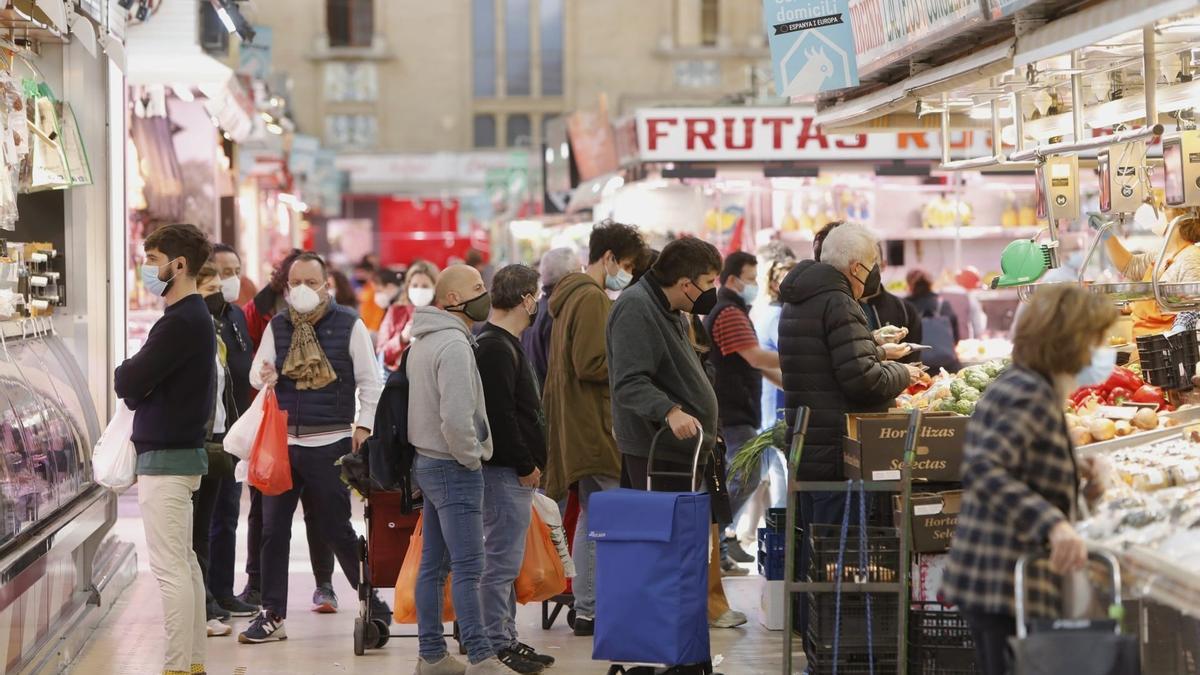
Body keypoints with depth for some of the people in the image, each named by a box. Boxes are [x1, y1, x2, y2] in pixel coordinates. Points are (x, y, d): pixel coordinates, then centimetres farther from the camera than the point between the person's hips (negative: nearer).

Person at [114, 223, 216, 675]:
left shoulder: (180, 323, -18)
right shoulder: (194, 316, 14)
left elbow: (126, 383, -19)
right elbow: (139, 386, 16)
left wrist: (127, 374, 0)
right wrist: (138, 380, -4)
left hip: (165, 458, -10)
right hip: (180, 451, 10)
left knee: (169, 569, -8)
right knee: (184, 563, 14)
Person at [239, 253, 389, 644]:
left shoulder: (349, 325, -1)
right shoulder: (277, 327, 9)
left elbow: (369, 381, 1)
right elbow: (256, 372, 7)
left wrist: (363, 426, -7)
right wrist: (264, 375, -16)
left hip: (330, 443, -4)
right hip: (282, 440, 4)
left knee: (337, 530, 1)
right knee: (273, 527, 4)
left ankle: (374, 603, 17)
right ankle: (272, 615, 11)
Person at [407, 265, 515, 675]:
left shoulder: (422, 342, 14)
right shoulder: (454, 344, -17)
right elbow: (456, 416, -26)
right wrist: (471, 457, -11)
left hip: (427, 461, 10)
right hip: (453, 468, -10)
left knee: (433, 565, 12)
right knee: (468, 568, -10)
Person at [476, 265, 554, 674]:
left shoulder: (502, 344, 18)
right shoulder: (497, 349, -16)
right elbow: (499, 416, -22)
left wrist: (529, 462, 17)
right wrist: (525, 466, -17)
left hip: (514, 471, 11)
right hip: (506, 471, -11)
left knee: (504, 561, 15)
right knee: (502, 561, -6)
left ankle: (506, 639, 21)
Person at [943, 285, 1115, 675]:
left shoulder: (1032, 390, 16)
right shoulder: (1028, 394, -16)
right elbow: (981, 471, -30)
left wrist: (1075, 484, 8)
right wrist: (1054, 524, -39)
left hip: (990, 581, 10)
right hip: (1008, 587, -10)